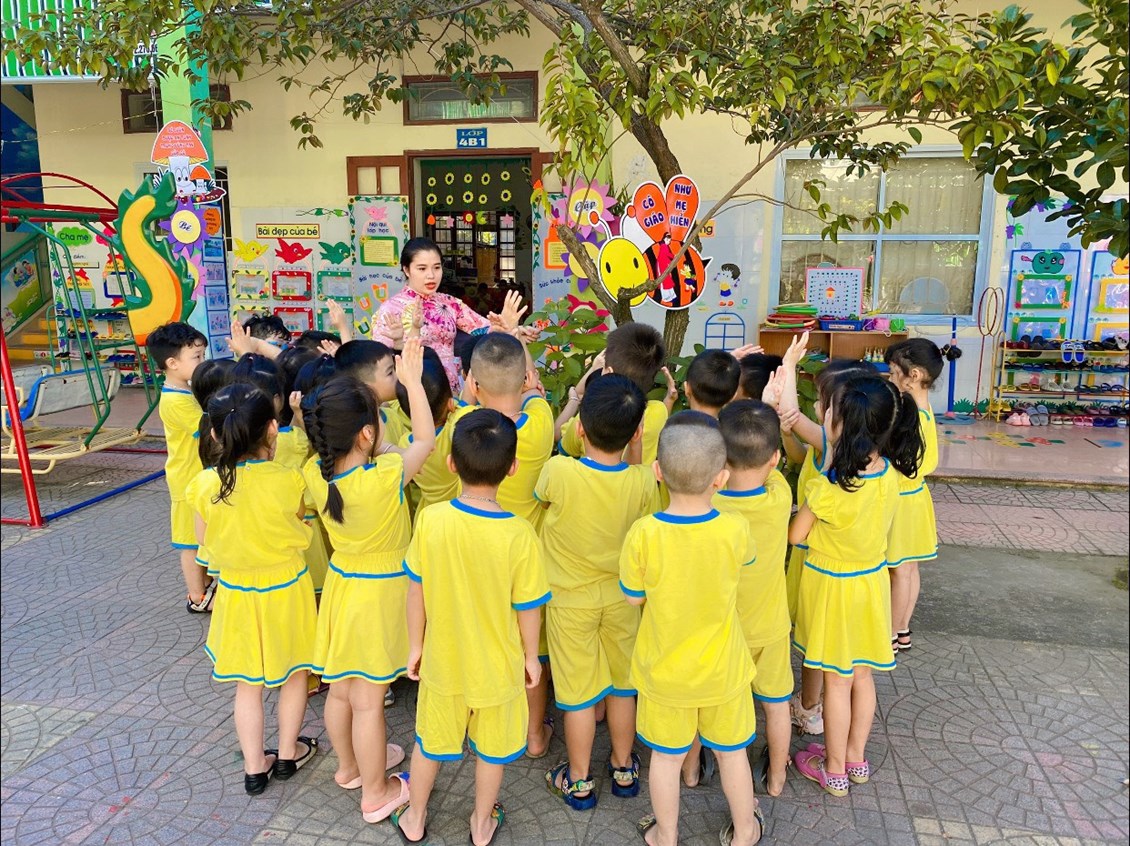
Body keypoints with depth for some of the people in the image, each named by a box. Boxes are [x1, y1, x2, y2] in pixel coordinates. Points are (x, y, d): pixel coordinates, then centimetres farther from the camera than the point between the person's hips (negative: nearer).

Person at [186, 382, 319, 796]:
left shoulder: (205, 485, -15)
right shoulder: (288, 479, -23)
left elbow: (204, 539, 0)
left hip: (236, 590, 2)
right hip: (286, 587, -2)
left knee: (247, 683, 19)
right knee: (294, 673, 21)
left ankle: (254, 765, 31)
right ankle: (288, 752, 36)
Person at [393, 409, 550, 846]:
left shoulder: (430, 520, -20)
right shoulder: (519, 535, -25)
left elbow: (415, 592, -9)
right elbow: (527, 608, -14)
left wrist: (415, 645, 7)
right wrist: (531, 655, 4)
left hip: (442, 660, 2)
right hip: (498, 664, -1)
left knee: (430, 741, 25)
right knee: (491, 748, 23)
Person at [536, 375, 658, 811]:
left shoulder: (558, 471, -27)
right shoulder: (642, 480, -20)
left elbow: (541, 498, -3)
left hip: (570, 599, -2)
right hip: (621, 596, 2)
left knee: (578, 691, 13)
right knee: (622, 684, 21)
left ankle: (579, 780, 30)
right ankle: (624, 767, 39)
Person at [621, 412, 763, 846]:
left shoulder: (643, 534, -26)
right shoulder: (734, 531, -23)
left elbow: (634, 596, -10)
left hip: (663, 671, -1)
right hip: (722, 671, 1)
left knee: (667, 756, 20)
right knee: (732, 751, 24)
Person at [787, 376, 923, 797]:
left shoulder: (829, 489, -29)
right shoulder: (889, 473, -10)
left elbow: (794, 535, -13)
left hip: (833, 586, -6)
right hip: (872, 580, 6)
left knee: (837, 681, 11)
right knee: (862, 676, 20)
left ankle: (835, 771, 29)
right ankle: (856, 758, 39)